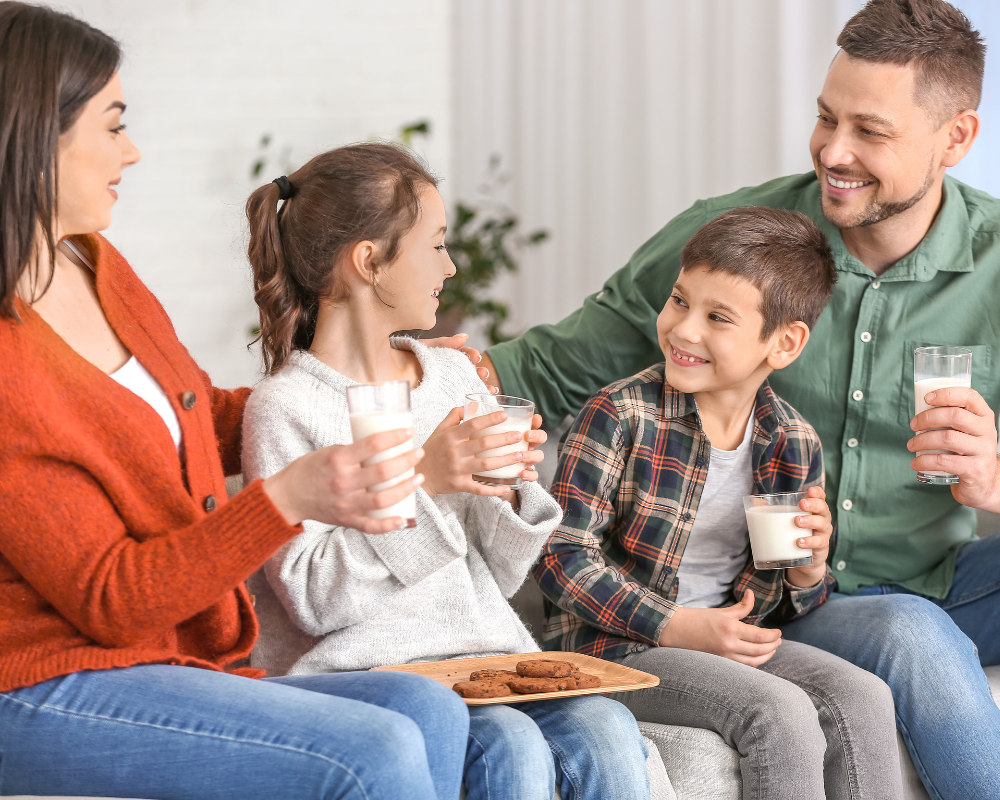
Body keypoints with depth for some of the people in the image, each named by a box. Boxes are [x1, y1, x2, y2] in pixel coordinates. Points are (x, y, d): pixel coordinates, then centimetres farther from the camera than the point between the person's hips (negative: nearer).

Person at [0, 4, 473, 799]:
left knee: (429, 711, -13)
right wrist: (289, 500, -29)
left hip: (173, 665, 9)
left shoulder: (96, 265, 9)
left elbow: (204, 420, 27)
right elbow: (105, 599, -18)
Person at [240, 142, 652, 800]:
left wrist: (511, 491, -4)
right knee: (510, 746, -32)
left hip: (483, 654, 6)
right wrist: (418, 482, -20)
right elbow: (312, 600, -13)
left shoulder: (454, 375, 15)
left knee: (607, 730, -23)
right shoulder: (284, 407, -4)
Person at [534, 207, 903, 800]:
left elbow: (787, 605, 15)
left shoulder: (796, 445, 3)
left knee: (861, 695, -17)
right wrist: (682, 628, -17)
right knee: (779, 710, -26)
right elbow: (564, 556, -14)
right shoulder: (621, 415, -11)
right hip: (614, 646, -5)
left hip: (729, 637, 5)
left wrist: (809, 568, -10)